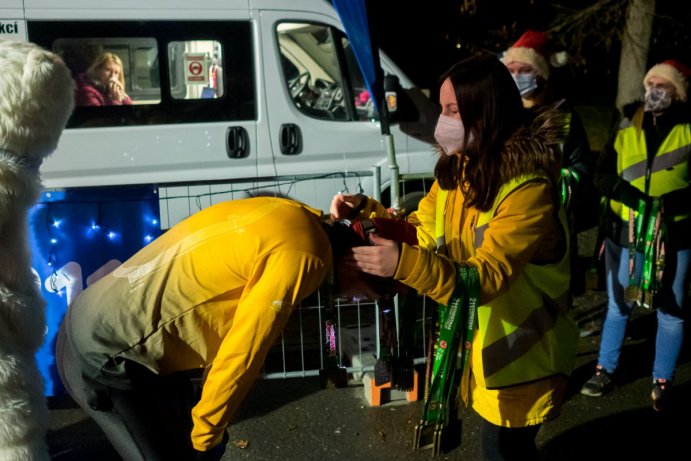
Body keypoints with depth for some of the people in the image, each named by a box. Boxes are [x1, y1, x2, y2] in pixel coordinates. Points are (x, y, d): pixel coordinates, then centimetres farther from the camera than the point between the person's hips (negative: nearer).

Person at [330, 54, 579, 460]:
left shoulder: (529, 190, -28)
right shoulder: (460, 167, -3)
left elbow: (486, 278, -34)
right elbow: (423, 229, 4)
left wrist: (405, 264, -47)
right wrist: (366, 210, -11)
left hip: (521, 349, -7)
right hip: (475, 336, 7)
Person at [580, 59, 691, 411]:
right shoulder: (626, 130, 6)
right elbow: (603, 175, 1)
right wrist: (627, 193, -18)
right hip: (626, 233, 2)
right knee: (618, 306, 13)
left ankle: (662, 381, 23)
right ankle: (605, 371, 26)